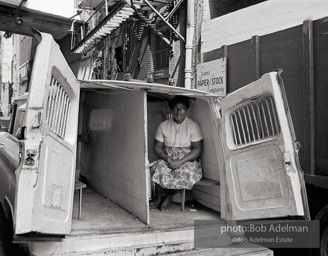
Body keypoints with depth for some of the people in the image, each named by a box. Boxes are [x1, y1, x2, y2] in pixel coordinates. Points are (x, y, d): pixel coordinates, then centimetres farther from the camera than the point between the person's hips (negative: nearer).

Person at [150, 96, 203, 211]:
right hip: (167, 158, 1)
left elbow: (198, 149, -7)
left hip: (188, 160, -1)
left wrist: (181, 161, -20)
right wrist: (167, 158, -16)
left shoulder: (193, 126, -2)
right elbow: (157, 147, 5)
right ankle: (158, 198, -3)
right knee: (159, 170, -31)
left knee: (187, 173, -33)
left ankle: (169, 196, -4)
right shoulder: (163, 126, 5)